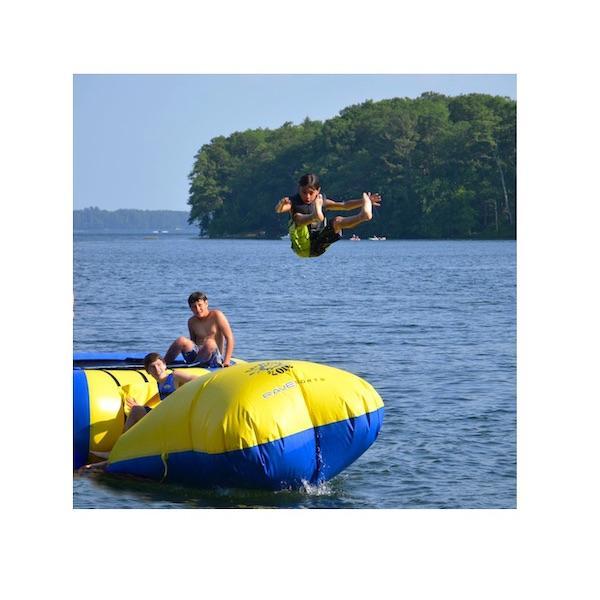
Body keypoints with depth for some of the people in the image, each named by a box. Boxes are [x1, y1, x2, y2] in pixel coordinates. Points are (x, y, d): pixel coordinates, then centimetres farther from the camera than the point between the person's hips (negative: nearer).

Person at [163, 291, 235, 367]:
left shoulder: (216, 315, -3)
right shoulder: (192, 322, 11)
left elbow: (230, 338, -6)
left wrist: (226, 361, -14)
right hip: (196, 354, 4)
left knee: (210, 343, -38)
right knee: (181, 340, -25)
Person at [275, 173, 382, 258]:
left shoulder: (322, 202, 15)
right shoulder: (293, 202, 4)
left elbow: (344, 205, 13)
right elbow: (278, 210, -16)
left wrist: (363, 202, 1)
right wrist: (281, 203, -40)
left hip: (318, 247, 3)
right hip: (303, 247, -3)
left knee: (337, 221, -15)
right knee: (298, 217, -27)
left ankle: (363, 215, -40)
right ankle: (315, 216, -59)